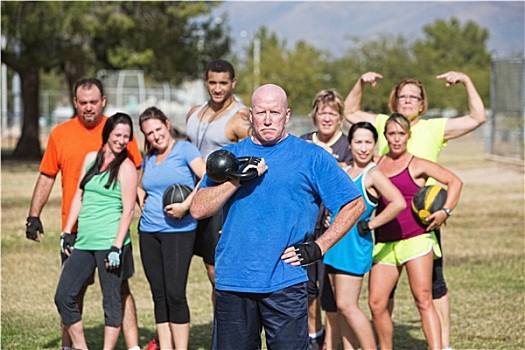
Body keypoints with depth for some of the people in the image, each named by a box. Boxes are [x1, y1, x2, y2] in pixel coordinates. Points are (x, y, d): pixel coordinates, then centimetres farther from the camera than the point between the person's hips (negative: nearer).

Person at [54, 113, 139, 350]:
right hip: (84, 241, 7)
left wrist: (117, 248, -16)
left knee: (111, 300, -1)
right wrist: (66, 232, 13)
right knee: (63, 296, 4)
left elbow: (128, 210, -9)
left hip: (109, 242, -6)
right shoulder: (91, 159, 14)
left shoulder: (126, 167, -4)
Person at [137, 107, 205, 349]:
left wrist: (185, 205, -20)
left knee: (175, 294, -11)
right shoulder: (149, 159, 14)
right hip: (149, 232, 6)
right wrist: (144, 206, 14)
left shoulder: (184, 149, -4)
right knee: (159, 295, 7)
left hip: (178, 231, -6)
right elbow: (140, 187, 32)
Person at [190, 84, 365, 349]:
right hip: (232, 284, 3)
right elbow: (198, 209, 3)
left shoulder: (311, 157, 5)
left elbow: (354, 205, 6)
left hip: (285, 285, -3)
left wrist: (318, 248, -2)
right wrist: (237, 178, -10)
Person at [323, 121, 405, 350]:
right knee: (342, 306, 10)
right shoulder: (344, 171, 11)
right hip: (335, 246, 8)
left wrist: (369, 225, -17)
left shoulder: (373, 175, -11)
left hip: (355, 244, -8)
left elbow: (399, 203, -25)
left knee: (346, 305, -9)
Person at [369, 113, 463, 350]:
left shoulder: (417, 165, 2)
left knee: (423, 300, -12)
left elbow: (454, 181, 0)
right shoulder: (376, 165, 13)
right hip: (384, 243, 4)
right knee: (376, 303, -1)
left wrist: (445, 211, -11)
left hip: (416, 239, -4)